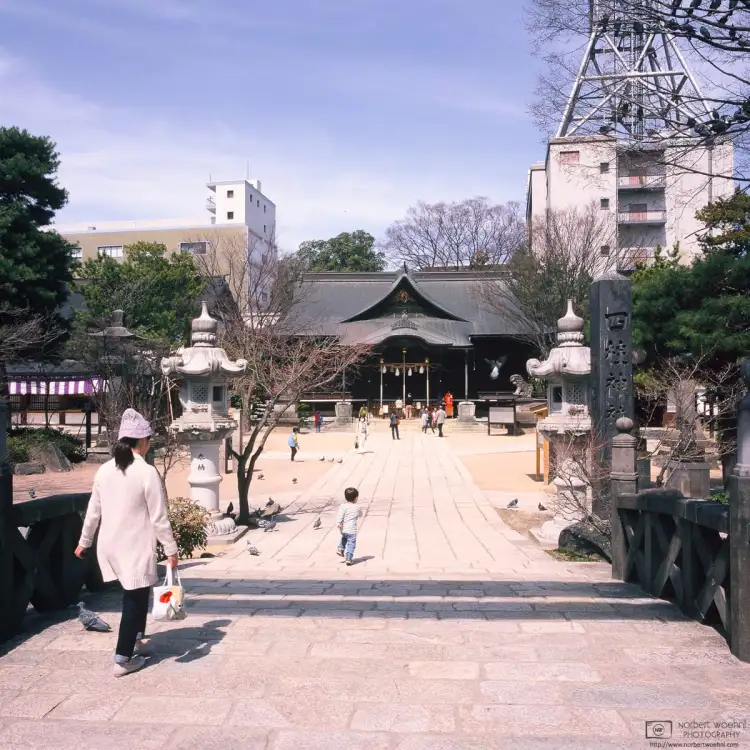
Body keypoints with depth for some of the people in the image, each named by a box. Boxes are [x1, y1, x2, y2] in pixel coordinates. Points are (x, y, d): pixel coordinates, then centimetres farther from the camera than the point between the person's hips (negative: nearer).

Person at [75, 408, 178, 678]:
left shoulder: (104, 470, 2)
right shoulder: (147, 472, -16)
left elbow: (93, 510, 9)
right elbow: (158, 517, -14)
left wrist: (85, 541, 22)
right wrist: (170, 548, -6)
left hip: (110, 545, 6)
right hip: (135, 546, -6)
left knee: (135, 594, 23)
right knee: (135, 599, 7)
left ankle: (135, 641, 33)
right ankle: (123, 659, 12)